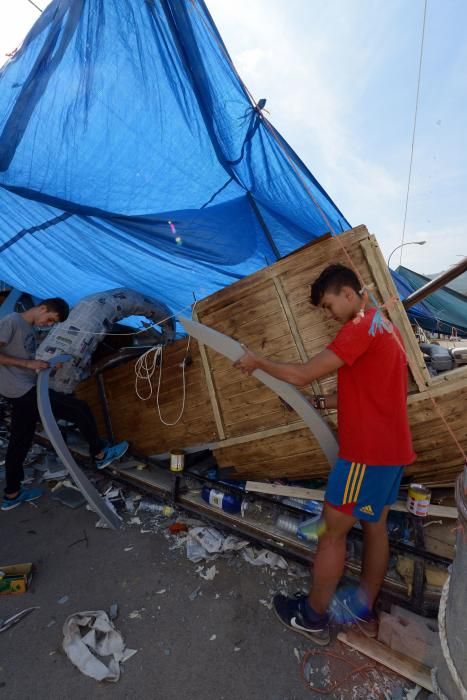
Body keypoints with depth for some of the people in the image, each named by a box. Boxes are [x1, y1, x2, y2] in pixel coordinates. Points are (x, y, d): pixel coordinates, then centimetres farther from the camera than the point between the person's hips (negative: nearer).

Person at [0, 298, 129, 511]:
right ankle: (100, 455, 9)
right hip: (22, 391, -9)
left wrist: (42, 368, 5)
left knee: (19, 442, 17)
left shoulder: (30, 328, 14)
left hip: (23, 393, 9)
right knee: (80, 409, -6)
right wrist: (28, 364, -18)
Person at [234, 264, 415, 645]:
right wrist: (318, 404, 10)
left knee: (332, 531, 6)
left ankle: (313, 617, 24)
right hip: (391, 448, 10)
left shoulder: (361, 327, -18)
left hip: (368, 452, -10)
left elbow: (301, 374, -21)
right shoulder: (386, 328, 14)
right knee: (375, 526, 19)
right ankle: (365, 610, 37)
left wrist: (257, 361, -6)